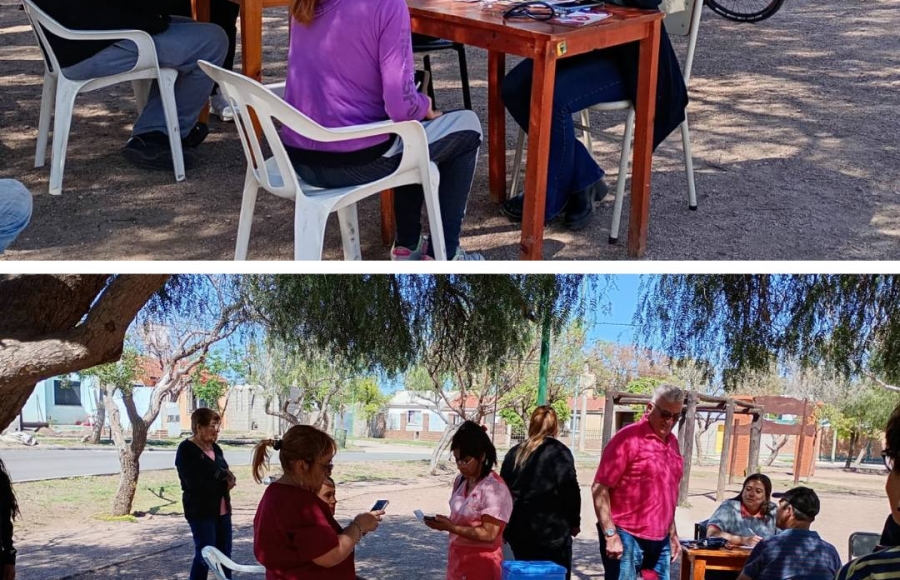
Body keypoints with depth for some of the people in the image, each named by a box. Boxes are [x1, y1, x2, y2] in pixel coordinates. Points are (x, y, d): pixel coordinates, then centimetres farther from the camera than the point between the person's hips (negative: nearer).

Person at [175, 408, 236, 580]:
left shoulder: (215, 448, 11)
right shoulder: (186, 450, -11)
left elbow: (225, 475, 13)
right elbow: (196, 483, -21)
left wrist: (228, 479, -11)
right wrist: (222, 484, -11)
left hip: (222, 510, 7)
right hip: (201, 512, -7)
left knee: (225, 554, 10)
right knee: (204, 555, -4)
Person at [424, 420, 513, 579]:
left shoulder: (495, 488, -19)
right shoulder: (461, 481, 6)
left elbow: (488, 534, -22)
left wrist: (450, 528, -24)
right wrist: (445, 522, 0)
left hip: (480, 564, -8)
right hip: (458, 559, 8)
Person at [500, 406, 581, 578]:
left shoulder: (514, 453, 11)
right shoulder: (559, 452, -5)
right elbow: (569, 491, -12)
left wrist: (506, 528, 18)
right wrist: (574, 522, 1)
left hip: (518, 531, 5)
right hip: (550, 532, -5)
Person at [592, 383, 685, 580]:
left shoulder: (672, 442, 11)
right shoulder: (628, 438, -11)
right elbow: (600, 488, -14)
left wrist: (672, 533, 20)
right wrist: (610, 534, -19)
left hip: (659, 539, 7)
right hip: (626, 536, -7)